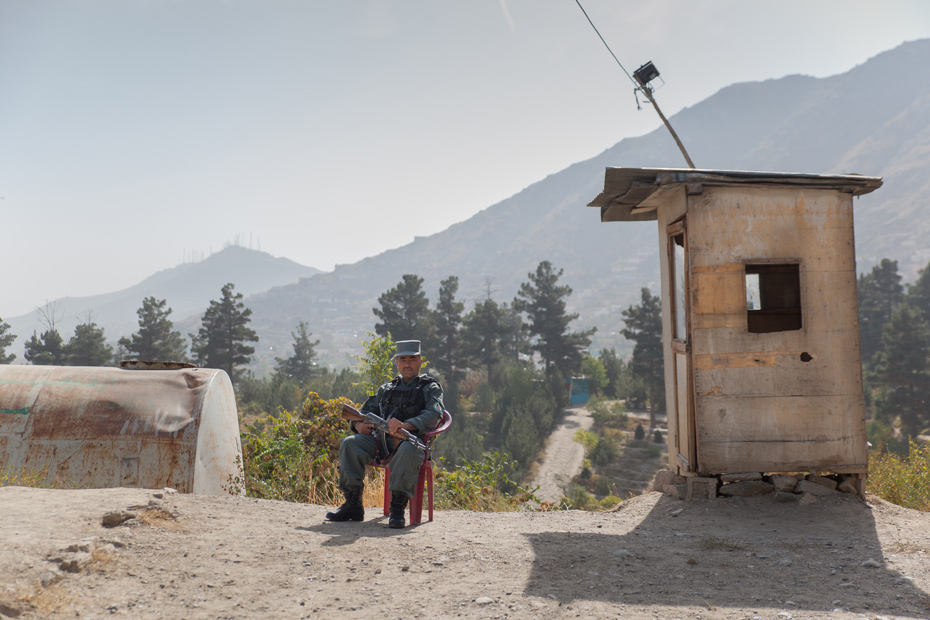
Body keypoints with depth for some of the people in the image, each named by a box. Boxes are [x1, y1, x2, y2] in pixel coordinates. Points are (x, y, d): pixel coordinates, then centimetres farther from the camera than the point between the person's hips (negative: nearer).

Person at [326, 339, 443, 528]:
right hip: (382, 440, 5)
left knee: (407, 449, -40)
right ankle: (352, 504, -16)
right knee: (350, 443, -20)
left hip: (413, 440, -5)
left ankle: (397, 509, -35)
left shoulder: (430, 388, 10)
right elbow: (368, 410, 25)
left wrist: (405, 425, -27)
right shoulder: (386, 389, 25)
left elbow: (432, 416, -9)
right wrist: (359, 424, -1)